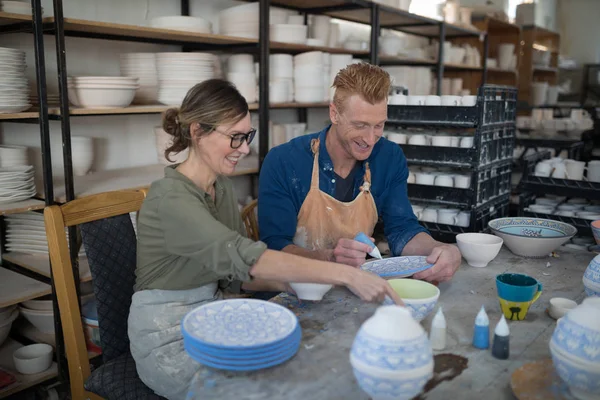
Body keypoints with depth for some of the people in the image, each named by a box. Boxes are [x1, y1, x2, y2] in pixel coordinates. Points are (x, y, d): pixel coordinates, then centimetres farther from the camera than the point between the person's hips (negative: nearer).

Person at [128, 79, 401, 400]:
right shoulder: (171, 199, -23)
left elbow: (234, 272, 4)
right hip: (168, 339, -7)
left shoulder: (221, 187, 4)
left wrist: (295, 284, -13)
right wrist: (346, 275, -38)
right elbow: (245, 256, -35)